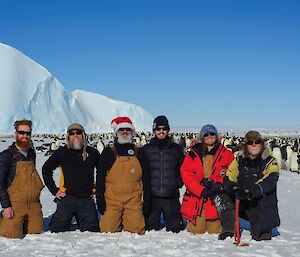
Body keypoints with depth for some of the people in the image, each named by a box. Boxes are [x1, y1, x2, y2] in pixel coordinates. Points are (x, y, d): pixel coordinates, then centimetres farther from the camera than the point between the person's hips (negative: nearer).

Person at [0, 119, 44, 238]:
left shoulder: (31, 153, 9)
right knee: (13, 235, -6)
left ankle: (21, 223, 34)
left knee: (36, 231, 9)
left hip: (34, 203, 6)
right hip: (15, 204, -6)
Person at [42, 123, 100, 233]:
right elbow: (46, 169, 12)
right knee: (58, 230, -5)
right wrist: (54, 190, 7)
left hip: (87, 198, 1)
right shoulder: (62, 152, 3)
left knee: (91, 230, 1)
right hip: (67, 197, -1)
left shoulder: (93, 153, 6)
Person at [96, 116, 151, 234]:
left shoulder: (139, 154, 11)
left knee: (136, 232, -8)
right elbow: (100, 178, 5)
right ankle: (118, 223, 20)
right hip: (112, 201, -1)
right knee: (108, 231, -7)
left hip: (134, 202, 1)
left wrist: (147, 202, 7)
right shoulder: (108, 152, 5)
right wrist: (100, 200, -2)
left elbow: (146, 180, 12)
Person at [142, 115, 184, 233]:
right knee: (151, 230, 1)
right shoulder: (146, 149, 7)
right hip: (151, 197, -1)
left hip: (171, 198, 1)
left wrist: (178, 182, 2)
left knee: (174, 230, 5)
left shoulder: (177, 149, 10)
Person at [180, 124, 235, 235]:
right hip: (196, 199, 0)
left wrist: (220, 184, -17)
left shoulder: (226, 154, 6)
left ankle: (215, 223, 33)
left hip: (216, 199, 0)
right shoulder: (193, 154, 5)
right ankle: (198, 222, 35)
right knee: (197, 230, 2)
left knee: (214, 231, 0)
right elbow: (186, 174, -4)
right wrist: (201, 190, -15)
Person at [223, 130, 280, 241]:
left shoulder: (270, 162, -6)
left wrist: (252, 191, -39)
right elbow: (228, 178, -2)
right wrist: (234, 189, -25)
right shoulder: (239, 160, 6)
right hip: (242, 203, 3)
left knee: (262, 236, -8)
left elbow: (270, 181, -22)